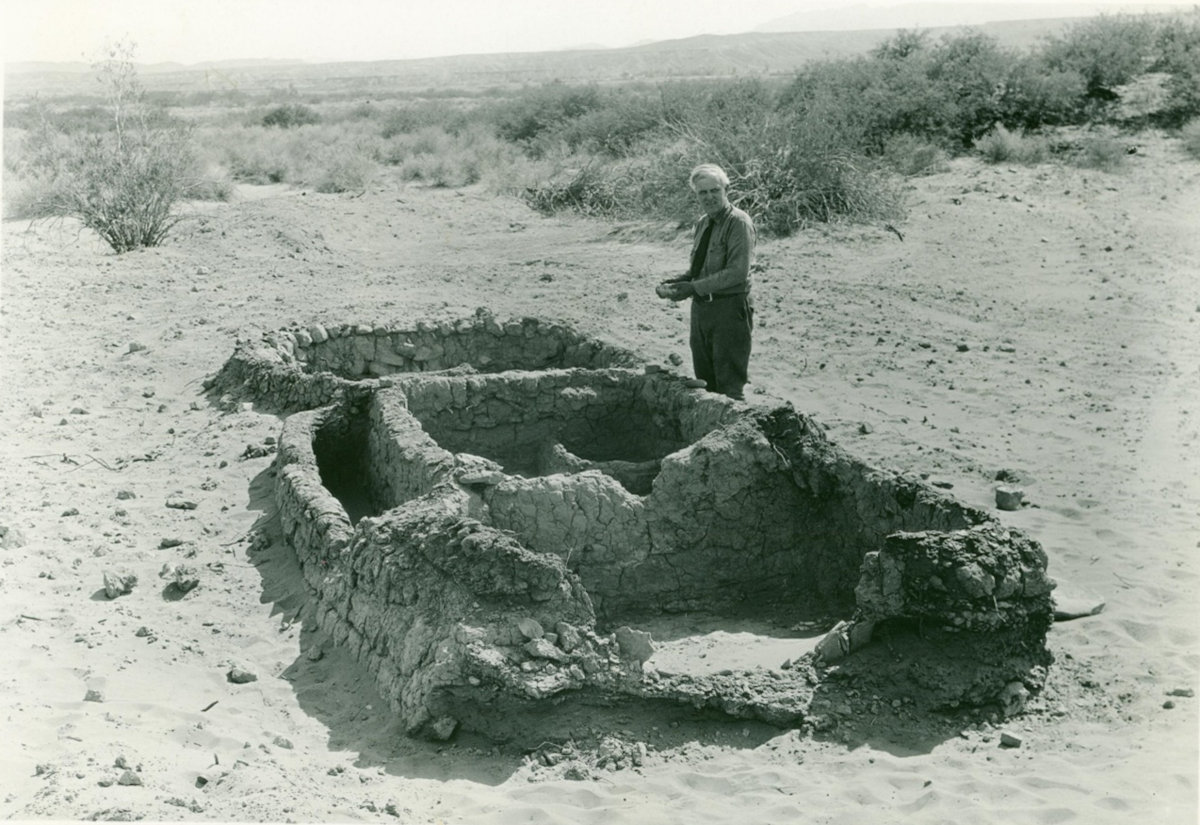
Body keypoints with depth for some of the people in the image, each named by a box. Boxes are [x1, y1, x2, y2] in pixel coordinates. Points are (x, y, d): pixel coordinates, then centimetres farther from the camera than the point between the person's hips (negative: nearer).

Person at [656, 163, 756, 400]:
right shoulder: (701, 223, 12)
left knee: (729, 385, -3)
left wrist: (694, 287, -22)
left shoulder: (738, 222, -13)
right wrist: (678, 282, -1)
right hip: (701, 307, 8)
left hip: (729, 309, -8)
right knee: (705, 382, 14)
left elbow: (738, 272, -21)